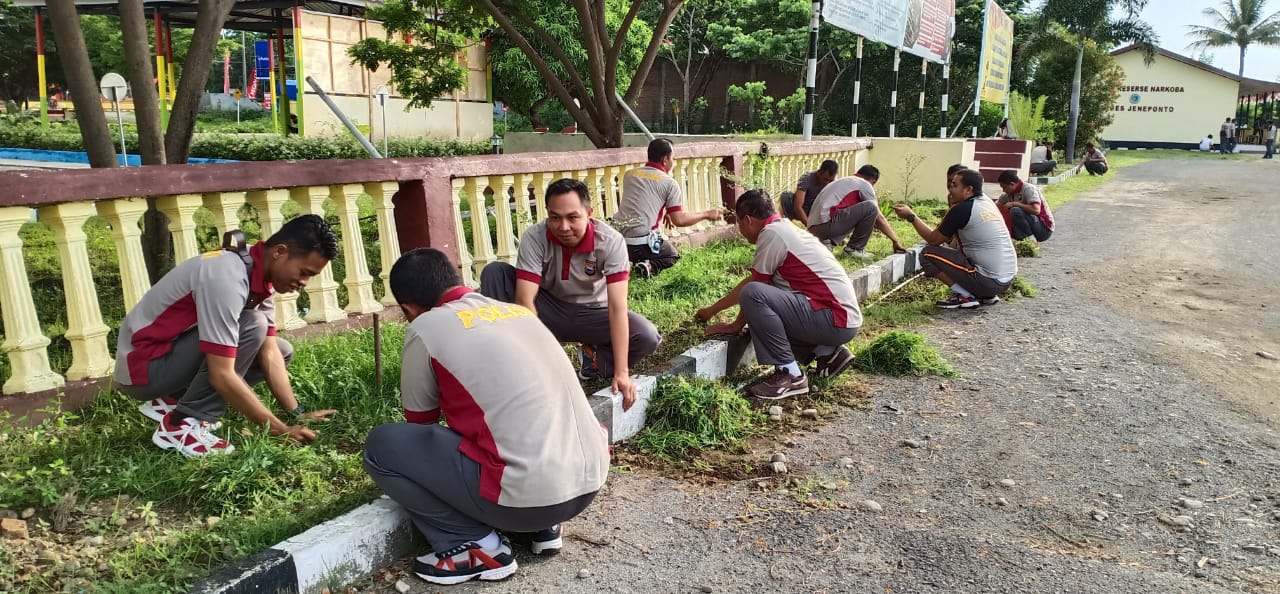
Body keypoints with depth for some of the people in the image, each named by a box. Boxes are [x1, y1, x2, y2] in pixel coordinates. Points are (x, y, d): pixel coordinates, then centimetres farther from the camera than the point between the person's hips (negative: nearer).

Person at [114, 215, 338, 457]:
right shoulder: (227, 279, -31)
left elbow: (269, 354, -2)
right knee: (251, 327, -26)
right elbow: (221, 375, -33)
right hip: (142, 365, -9)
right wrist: (280, 429, -28)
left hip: (176, 349, 9)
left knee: (281, 350, 7)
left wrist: (297, 413, -8)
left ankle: (173, 400, 7)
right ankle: (182, 425, -16)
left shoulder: (261, 274, -3)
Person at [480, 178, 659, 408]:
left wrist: (621, 373, -37)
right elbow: (525, 300, -30)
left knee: (648, 338, -28)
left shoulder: (610, 241, -25)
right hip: (548, 311, 0)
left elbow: (617, 307, -30)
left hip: (591, 315, 0)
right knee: (494, 272, -24)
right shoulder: (534, 237, -23)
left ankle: (594, 358, -1)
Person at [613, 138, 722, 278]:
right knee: (673, 255, 25)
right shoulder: (669, 183, -5)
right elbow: (679, 220, -7)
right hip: (643, 244, -5)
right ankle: (650, 266, -6)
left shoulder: (629, 174, 11)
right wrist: (706, 215, 7)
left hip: (618, 239, 5)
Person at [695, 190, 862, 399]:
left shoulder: (771, 233, -11)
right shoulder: (785, 228, 17)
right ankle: (826, 352, 13)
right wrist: (736, 325, 18)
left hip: (836, 321, -10)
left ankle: (789, 374, -13)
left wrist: (712, 310, 11)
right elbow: (762, 285, 18)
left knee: (753, 294, -22)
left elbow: (750, 288, -4)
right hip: (845, 318, 10)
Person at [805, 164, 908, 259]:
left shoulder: (844, 181, 30)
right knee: (871, 207, -8)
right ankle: (855, 249, 0)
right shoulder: (864, 184, 6)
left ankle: (826, 242, 12)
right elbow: (879, 218, 6)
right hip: (827, 223, -9)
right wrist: (896, 241, 15)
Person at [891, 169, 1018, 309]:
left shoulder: (961, 209, -14)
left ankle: (965, 296, -4)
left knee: (928, 254, -4)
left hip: (989, 281, -9)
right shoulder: (987, 202, 10)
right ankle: (986, 295, 16)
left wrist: (911, 216, 4)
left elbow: (933, 239, -3)